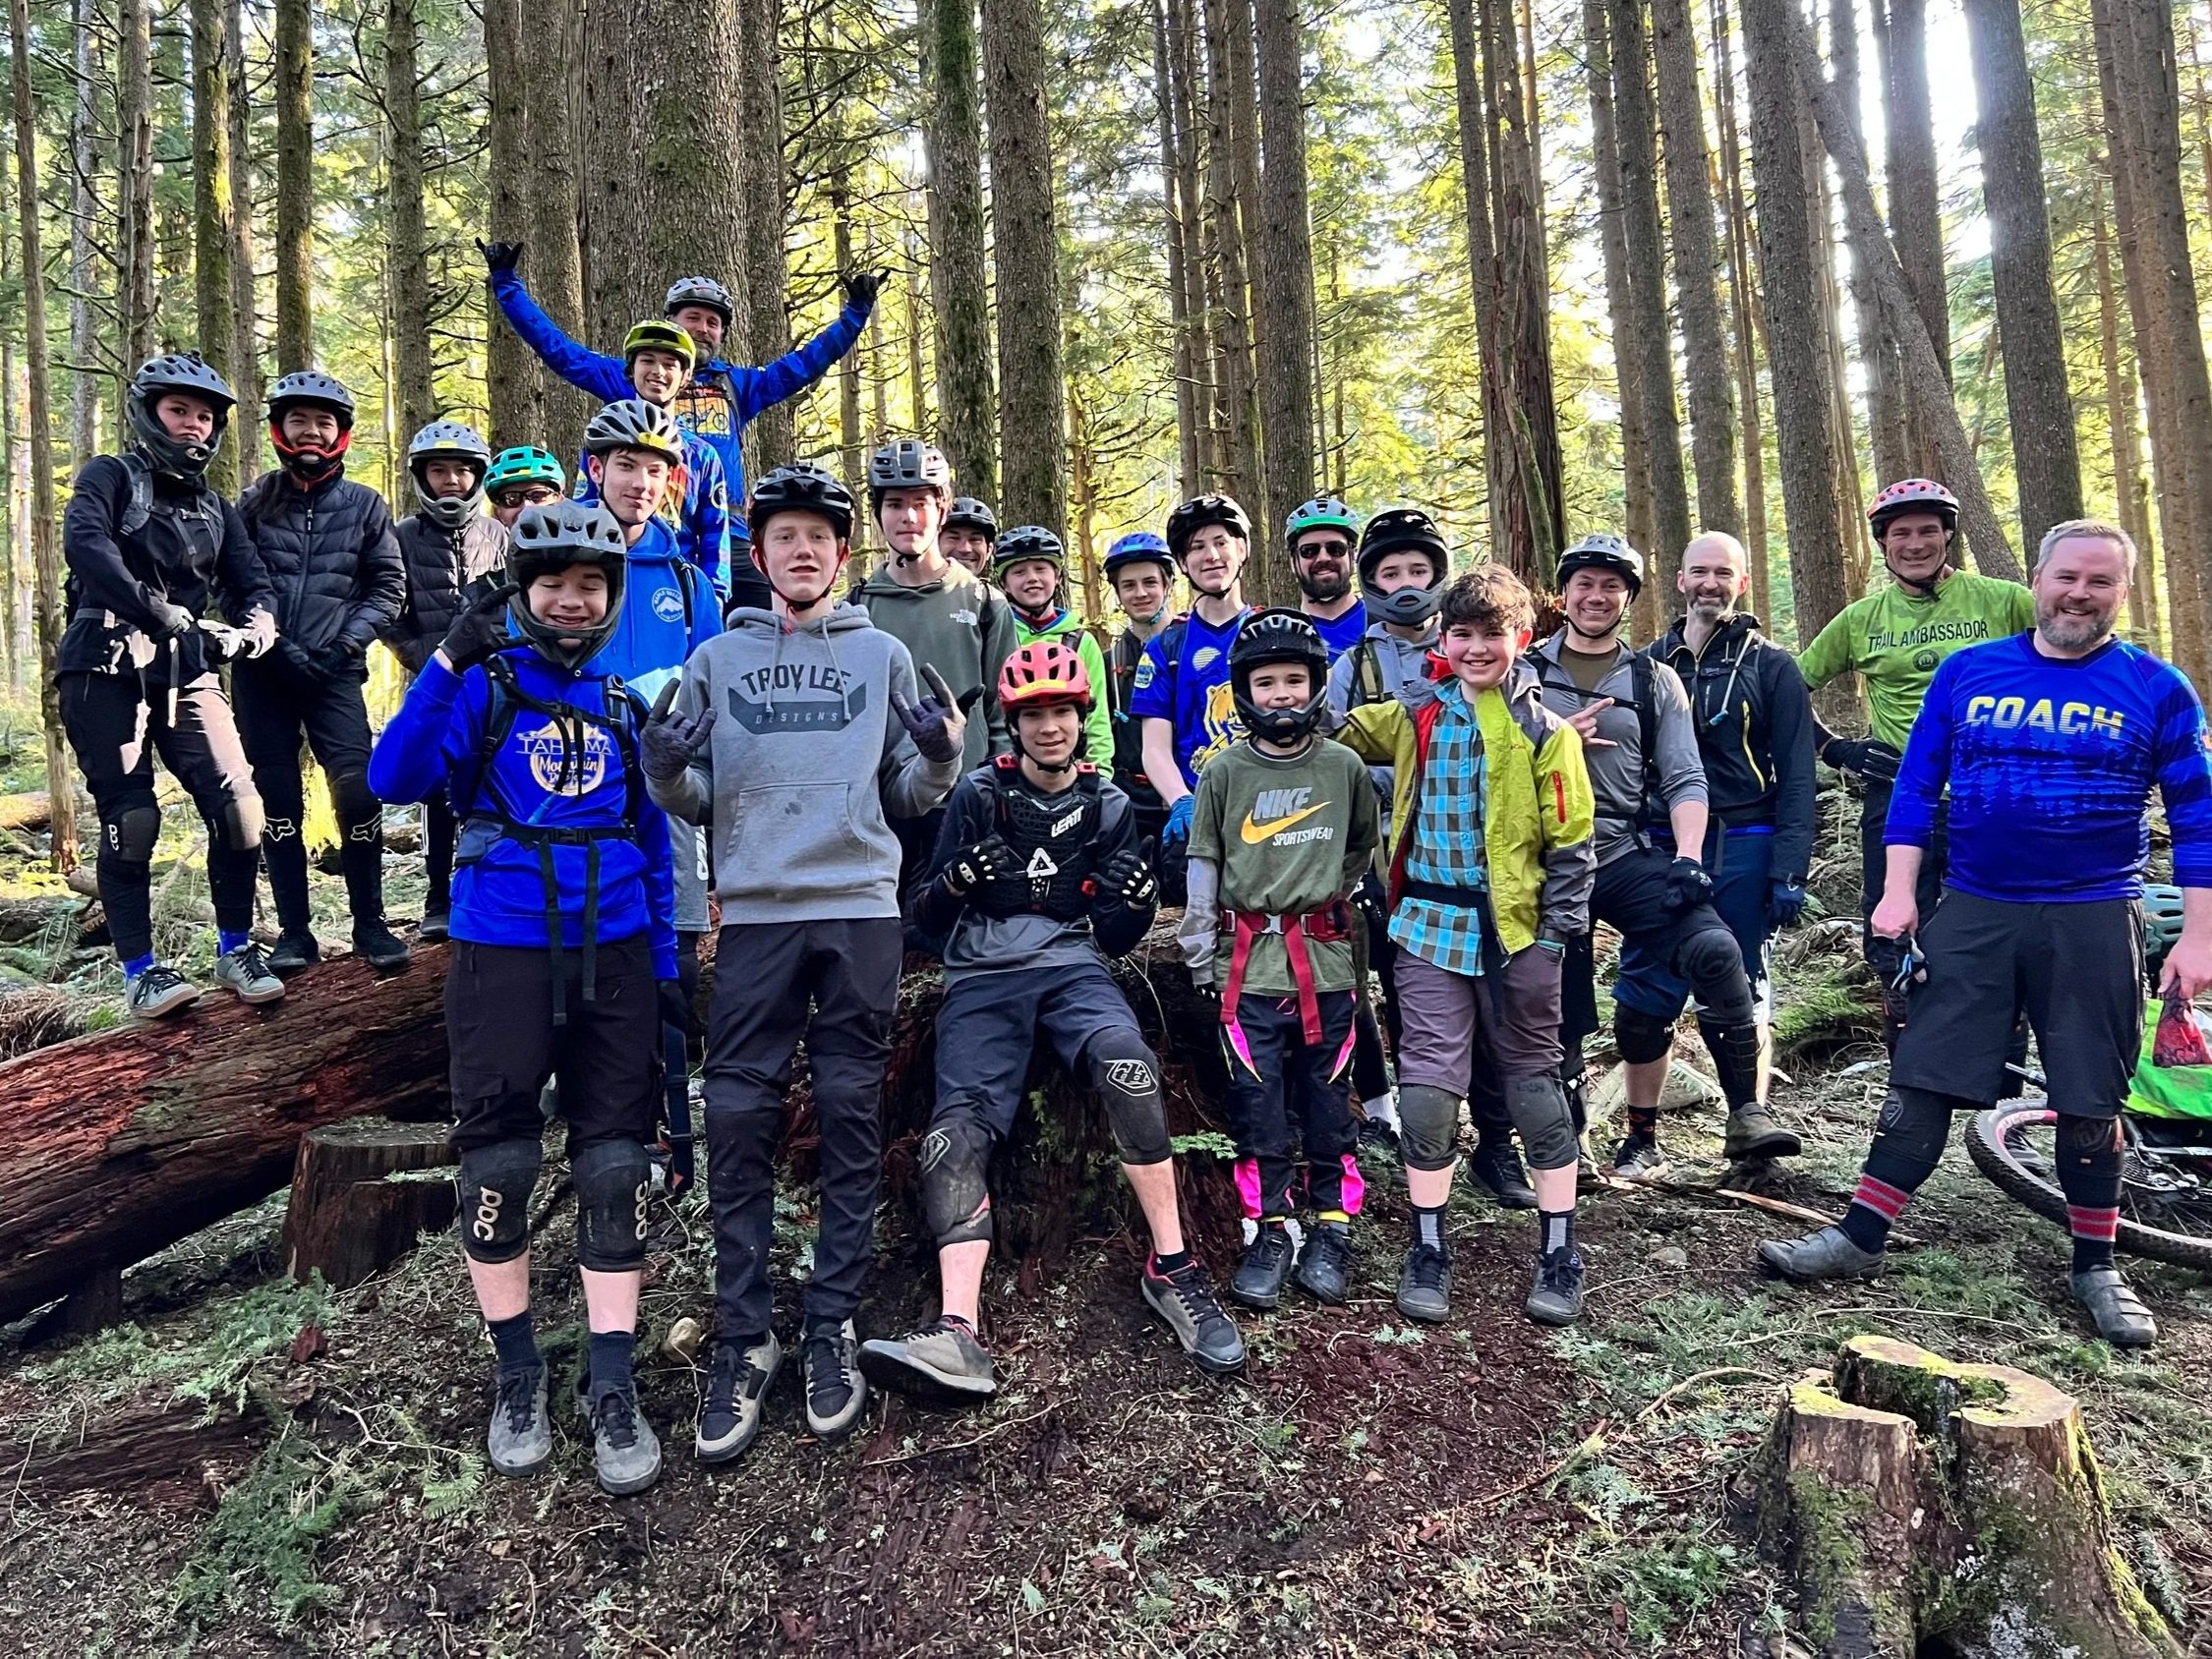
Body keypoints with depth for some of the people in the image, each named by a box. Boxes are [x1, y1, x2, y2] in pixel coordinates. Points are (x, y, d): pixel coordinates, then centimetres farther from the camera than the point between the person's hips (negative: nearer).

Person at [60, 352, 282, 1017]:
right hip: (106, 669, -4)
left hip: (186, 675, 4)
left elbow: (252, 582, 9)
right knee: (130, 819, -6)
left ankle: (235, 952, 8)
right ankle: (141, 970, 6)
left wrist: (257, 622, -15)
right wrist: (157, 610, -30)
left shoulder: (214, 508, 17)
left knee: (239, 808, -9)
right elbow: (84, 544, -18)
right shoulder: (111, 478, 1)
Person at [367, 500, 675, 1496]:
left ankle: (612, 1392, 12)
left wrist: (667, 968, 9)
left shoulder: (625, 703, 9)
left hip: (614, 959, 3)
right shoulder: (482, 687, -1)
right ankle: (517, 1376, 22)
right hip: (503, 957, -2)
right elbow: (394, 780, -17)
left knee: (614, 1169, 2)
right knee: (499, 1163, 2)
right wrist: (449, 660, -25)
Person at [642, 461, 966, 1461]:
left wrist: (941, 757, -10)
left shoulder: (884, 656, 12)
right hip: (754, 912, 0)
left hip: (861, 909, 0)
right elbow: (695, 803, 12)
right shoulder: (717, 659, 13)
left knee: (851, 1118, 3)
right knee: (739, 1120, -2)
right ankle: (743, 1339, 9)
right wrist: (666, 769, -9)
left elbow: (910, 798, 10)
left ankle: (832, 1327, 13)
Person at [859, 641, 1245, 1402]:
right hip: (982, 975, 0)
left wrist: (1135, 902, -8)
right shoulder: (979, 793, 10)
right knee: (960, 1126, -25)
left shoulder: (1107, 806, 15)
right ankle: (958, 1335, -36)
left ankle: (1171, 1267, -23)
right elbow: (931, 918, 9)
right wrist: (958, 879, -13)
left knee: (1125, 1062, -33)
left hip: (1073, 967, 0)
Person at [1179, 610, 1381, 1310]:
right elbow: (1203, 869, 5)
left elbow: (1364, 846, 18)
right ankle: (1268, 1234, 16)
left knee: (1327, 1103, 8)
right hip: (1249, 963, 0)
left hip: (1326, 961, 0)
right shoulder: (1224, 772, 1)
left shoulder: (1344, 766, 1)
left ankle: (1330, 1230, 22)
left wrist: (1330, 889, 9)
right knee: (1258, 1107, 3)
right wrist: (1201, 962, 4)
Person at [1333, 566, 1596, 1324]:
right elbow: (1338, 738, 19)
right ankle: (1428, 1252, 14)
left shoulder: (1545, 733, -3)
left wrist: (1555, 937, -8)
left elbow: (1571, 844, -3)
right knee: (1427, 1084, -1)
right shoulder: (1413, 716, 5)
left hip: (1516, 930, -2)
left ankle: (1558, 1255, 21)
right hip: (1431, 926, 2)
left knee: (1534, 1082, 10)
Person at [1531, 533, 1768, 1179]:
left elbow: (1685, 780, 3)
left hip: (1629, 854, 0)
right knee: (1560, 1016, 3)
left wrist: (1688, 855, -13)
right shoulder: (1527, 671, 9)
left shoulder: (1654, 682, 10)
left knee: (1714, 948, -24)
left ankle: (1746, 1112, -13)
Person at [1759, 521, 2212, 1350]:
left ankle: (2095, 1266, 24)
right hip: (1973, 914, 1)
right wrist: (1898, 892, -2)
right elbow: (1915, 785, 5)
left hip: (2093, 922, -1)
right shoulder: (1967, 672, 4)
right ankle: (1859, 1239, 9)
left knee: (2090, 1101, 8)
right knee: (1922, 1079, 2)